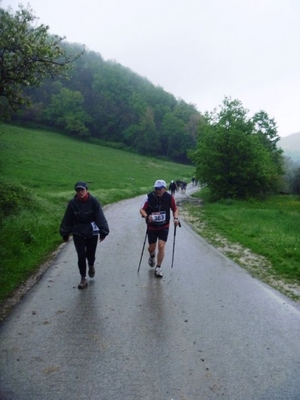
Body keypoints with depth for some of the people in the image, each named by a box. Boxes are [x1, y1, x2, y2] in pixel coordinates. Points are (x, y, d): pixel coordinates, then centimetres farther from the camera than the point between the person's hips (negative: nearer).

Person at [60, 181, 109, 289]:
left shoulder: (93, 201, -12)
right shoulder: (72, 203, -8)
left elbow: (100, 217, -12)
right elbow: (67, 219, 0)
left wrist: (103, 231, -16)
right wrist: (65, 233, 5)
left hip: (92, 232, -1)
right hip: (78, 233, 1)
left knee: (90, 254, 9)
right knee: (81, 256, 1)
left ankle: (91, 265, 45)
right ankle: (83, 279, 16)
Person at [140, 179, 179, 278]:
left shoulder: (169, 197, -13)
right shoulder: (149, 197, -18)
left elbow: (175, 209, 2)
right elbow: (142, 210, -16)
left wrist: (175, 218, -15)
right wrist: (147, 216, -36)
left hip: (164, 227, 0)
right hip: (152, 227, 0)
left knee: (161, 246, -10)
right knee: (152, 247, 11)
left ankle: (158, 268, 9)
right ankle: (152, 256, 49)